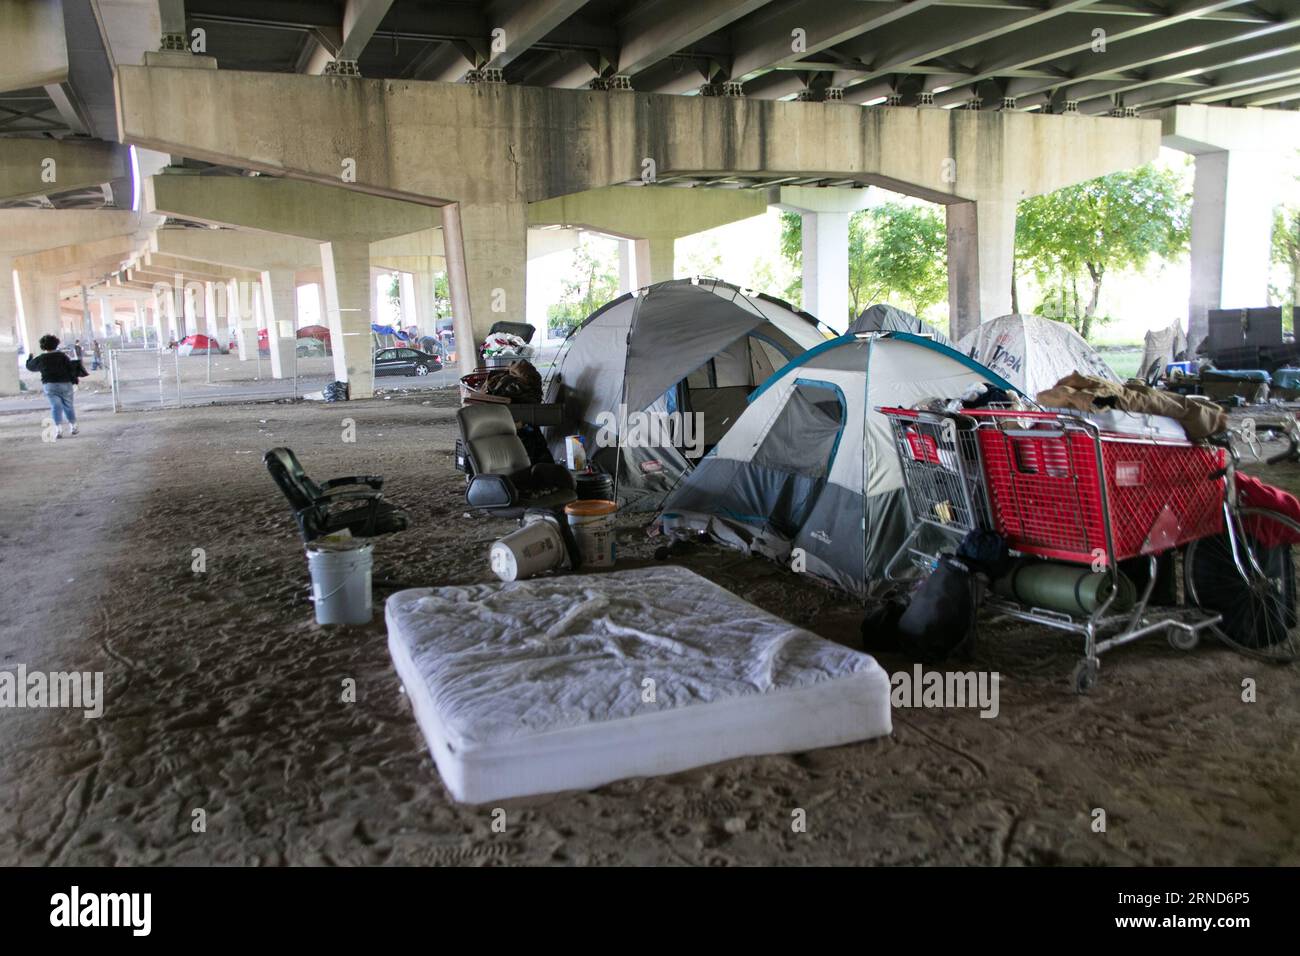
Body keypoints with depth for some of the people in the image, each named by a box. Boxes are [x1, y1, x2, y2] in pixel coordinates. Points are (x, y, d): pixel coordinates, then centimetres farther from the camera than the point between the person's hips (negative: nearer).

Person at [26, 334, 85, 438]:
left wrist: (30, 358, 38)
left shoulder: (40, 359, 1)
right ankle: (73, 427, 17)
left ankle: (58, 429, -17)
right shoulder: (62, 356, -1)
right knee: (68, 406, 11)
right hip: (65, 384, 0)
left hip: (50, 385, 0)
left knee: (55, 407, -4)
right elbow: (71, 369, -5)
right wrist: (74, 382, -1)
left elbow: (30, 366, 18)